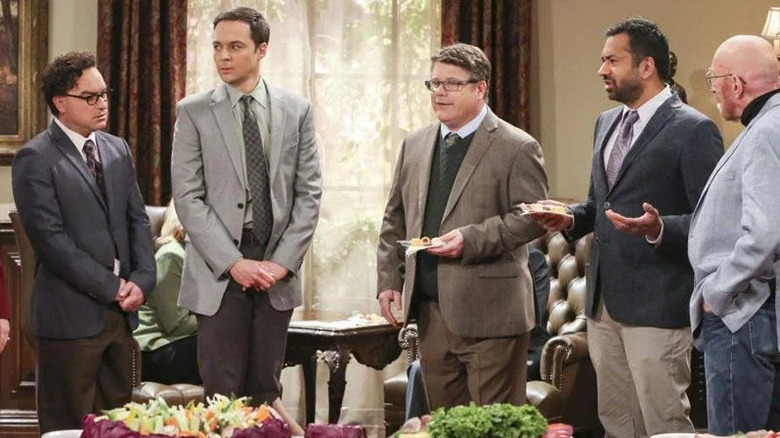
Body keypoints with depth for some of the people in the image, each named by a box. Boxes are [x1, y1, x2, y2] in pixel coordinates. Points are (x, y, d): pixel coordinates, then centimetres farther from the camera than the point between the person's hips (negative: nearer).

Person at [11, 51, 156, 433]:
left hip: (121, 311, 7)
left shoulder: (117, 150, 14)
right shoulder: (35, 159, -9)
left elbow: (137, 220, 13)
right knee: (71, 427, 0)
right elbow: (51, 239, -15)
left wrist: (141, 280, -3)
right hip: (71, 315, -6)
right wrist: (111, 287, -13)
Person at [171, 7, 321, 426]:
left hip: (277, 270, 2)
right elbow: (188, 197, -4)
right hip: (219, 271, -2)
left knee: (265, 389, 7)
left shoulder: (296, 110, 7)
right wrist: (233, 262, -12)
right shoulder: (194, 112, 1)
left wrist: (283, 262, -5)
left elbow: (308, 193, 5)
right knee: (222, 391, -3)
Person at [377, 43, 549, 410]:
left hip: (489, 314, -6)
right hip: (430, 310, 6)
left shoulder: (517, 147, -5)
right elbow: (395, 220, 17)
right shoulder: (414, 145, 14)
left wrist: (471, 239, -21)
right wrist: (389, 281, 9)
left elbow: (531, 218, -11)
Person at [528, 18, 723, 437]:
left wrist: (659, 229, -29)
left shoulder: (693, 130, -11)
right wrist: (570, 218, 4)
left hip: (655, 305, -8)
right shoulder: (606, 123, 14)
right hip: (603, 301, 8)